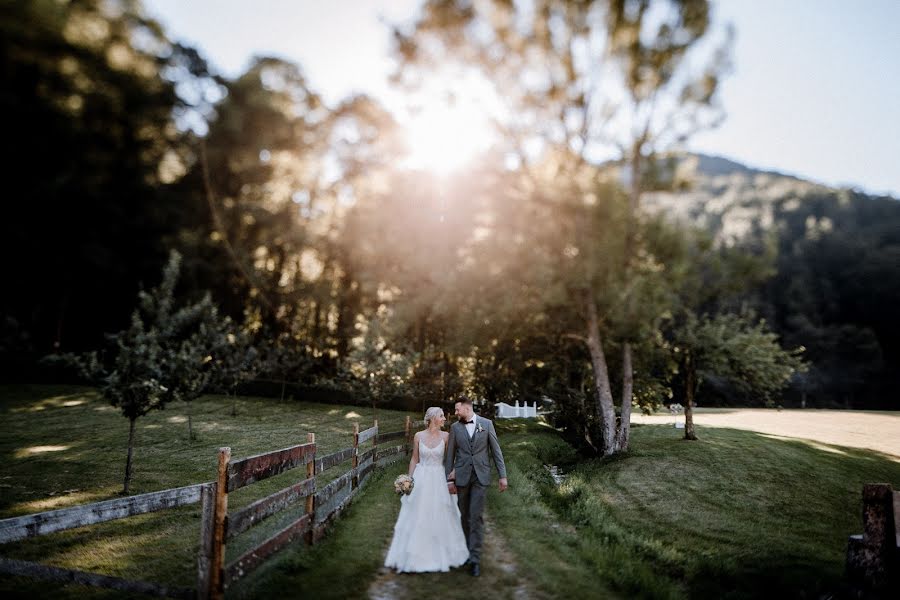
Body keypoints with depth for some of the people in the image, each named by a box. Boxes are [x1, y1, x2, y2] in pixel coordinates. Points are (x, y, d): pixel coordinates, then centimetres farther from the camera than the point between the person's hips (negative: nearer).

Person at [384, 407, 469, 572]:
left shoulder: (445, 436, -3)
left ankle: (440, 554, 26)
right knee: (416, 519, 5)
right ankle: (415, 555, 18)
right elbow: (414, 460, 4)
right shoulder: (419, 436, -2)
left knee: (439, 518, 7)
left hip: (438, 480, 0)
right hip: (420, 479, 0)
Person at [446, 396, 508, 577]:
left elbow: (496, 450, 1)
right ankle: (467, 549, 28)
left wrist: (503, 475, -1)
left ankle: (475, 558, -3)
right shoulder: (455, 427, 3)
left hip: (481, 476, -2)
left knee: (476, 516, -8)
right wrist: (449, 479, 3)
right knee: (465, 516, 10)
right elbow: (450, 455, 6)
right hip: (462, 476, 2)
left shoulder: (486, 423, 0)